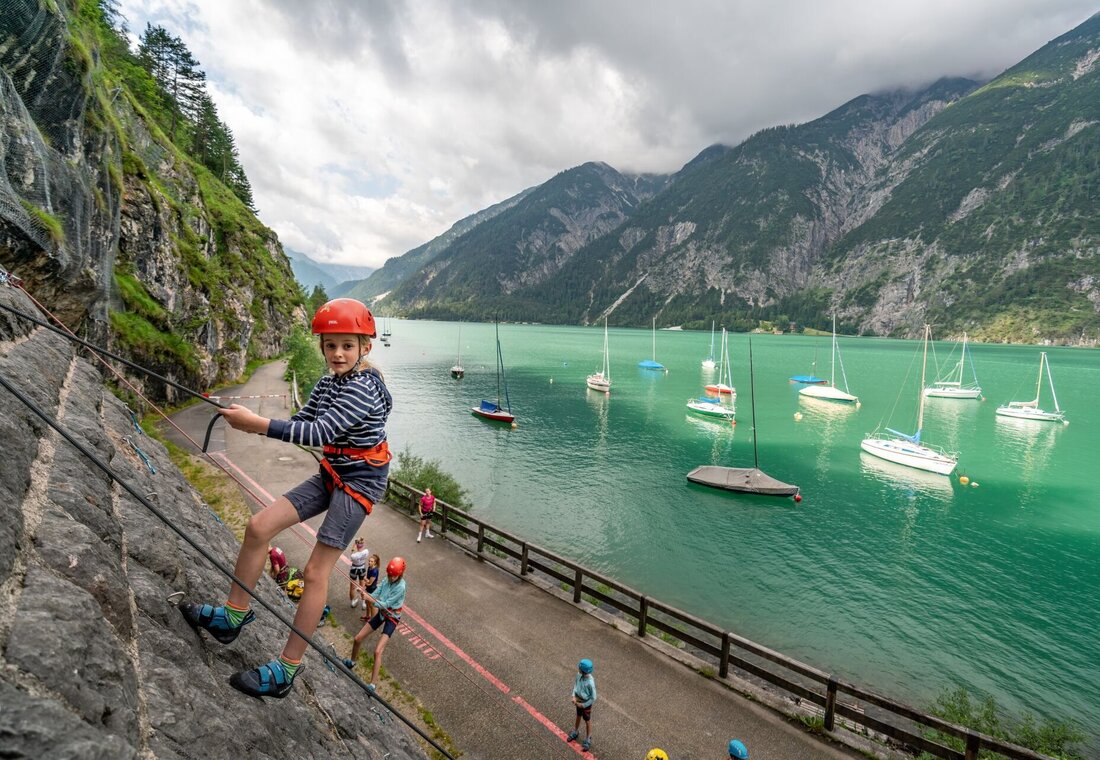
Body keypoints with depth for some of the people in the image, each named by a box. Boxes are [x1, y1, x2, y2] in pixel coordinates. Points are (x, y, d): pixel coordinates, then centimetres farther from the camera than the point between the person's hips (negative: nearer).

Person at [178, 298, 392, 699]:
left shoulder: (363, 388, -22)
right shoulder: (327, 384, 7)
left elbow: (321, 432, -32)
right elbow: (301, 424, 8)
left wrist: (257, 424, -34)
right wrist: (252, 420, -7)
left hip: (360, 481, -9)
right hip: (331, 474, 9)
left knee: (316, 571, -5)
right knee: (258, 526, 3)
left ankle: (286, 670, 9)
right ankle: (234, 615, 22)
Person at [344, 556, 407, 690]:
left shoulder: (400, 587, -26)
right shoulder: (386, 580, -7)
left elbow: (386, 604, -26)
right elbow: (376, 594, -11)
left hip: (392, 618, -7)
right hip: (381, 613, 7)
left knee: (377, 651, -17)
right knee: (358, 638, 14)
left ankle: (372, 685, -5)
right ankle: (352, 662, 44)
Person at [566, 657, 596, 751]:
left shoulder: (590, 682, -37)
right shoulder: (579, 675, -20)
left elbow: (593, 697, -24)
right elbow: (575, 684, 0)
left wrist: (583, 705, -16)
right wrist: (574, 696, -10)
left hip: (586, 703, -5)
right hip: (578, 700, 5)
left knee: (587, 720, 19)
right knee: (578, 716, 29)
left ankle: (588, 740, 42)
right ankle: (575, 732, 55)